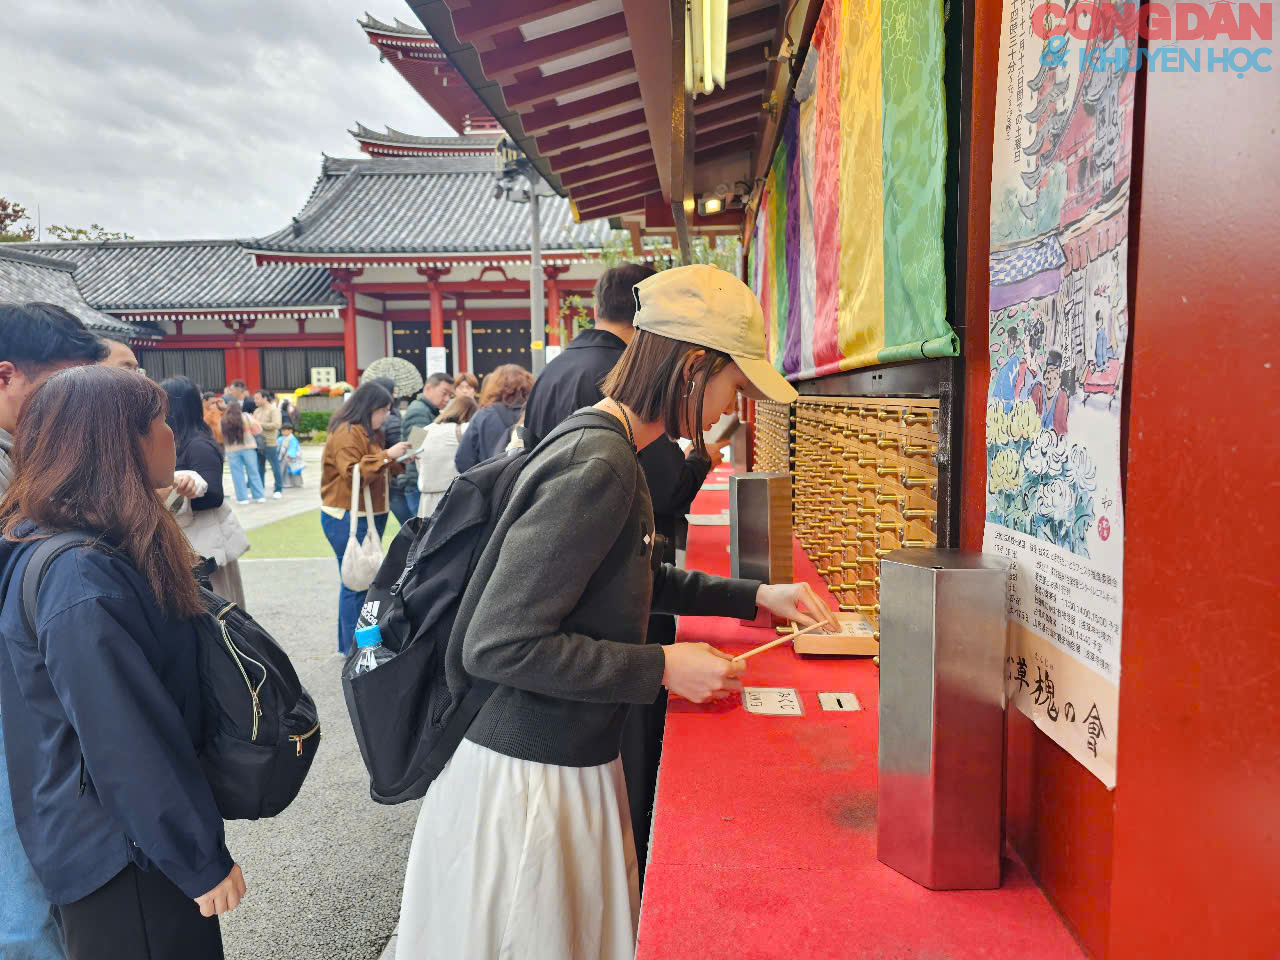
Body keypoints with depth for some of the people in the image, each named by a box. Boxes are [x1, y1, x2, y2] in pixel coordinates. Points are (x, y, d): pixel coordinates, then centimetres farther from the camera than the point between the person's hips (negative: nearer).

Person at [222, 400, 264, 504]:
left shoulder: (223, 420, 1)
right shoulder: (246, 417, -2)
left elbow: (222, 436, 3)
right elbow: (258, 430, -3)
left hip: (232, 450, 0)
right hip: (248, 448, 0)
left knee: (237, 475, 6)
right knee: (253, 473, 8)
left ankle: (242, 498, 7)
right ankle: (259, 496, 11)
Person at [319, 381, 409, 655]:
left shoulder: (370, 432, 19)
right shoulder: (346, 433, -13)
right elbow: (354, 474, -22)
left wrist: (399, 461, 11)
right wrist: (386, 455, -21)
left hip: (370, 516, 10)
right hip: (347, 519, -10)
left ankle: (352, 641, 17)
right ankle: (352, 648, -1)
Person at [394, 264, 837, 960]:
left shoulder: (602, 446, 5)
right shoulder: (598, 469, -25)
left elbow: (635, 580, 20)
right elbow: (499, 645, -27)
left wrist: (752, 597, 15)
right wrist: (662, 669, -20)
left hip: (571, 763, 9)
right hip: (525, 779, -9)